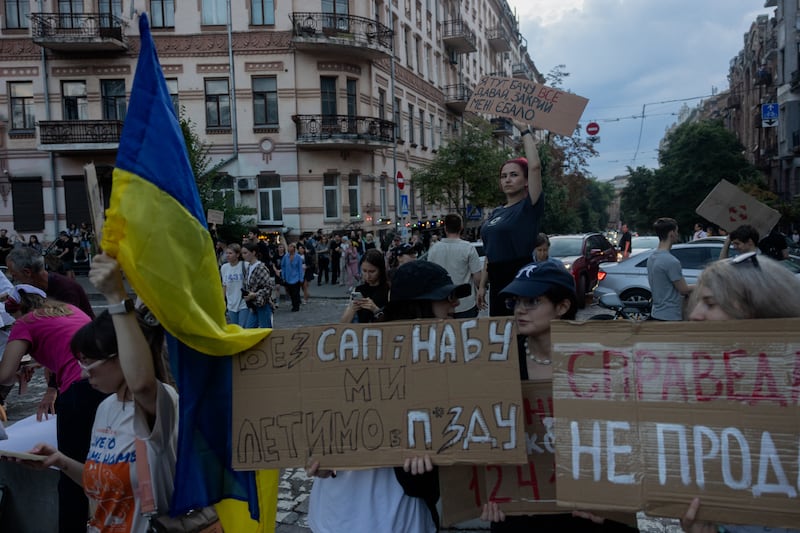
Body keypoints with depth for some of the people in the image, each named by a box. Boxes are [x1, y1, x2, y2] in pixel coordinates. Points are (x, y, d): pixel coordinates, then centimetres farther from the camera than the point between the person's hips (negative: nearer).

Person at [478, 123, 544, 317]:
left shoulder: (529, 207, -5)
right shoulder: (496, 213, 15)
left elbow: (535, 166, -19)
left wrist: (525, 131, -11)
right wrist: (482, 285, 14)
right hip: (497, 282, 7)